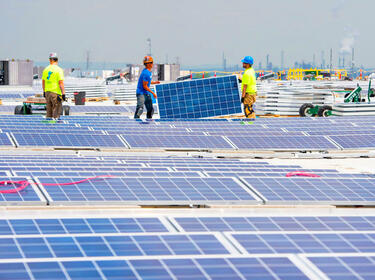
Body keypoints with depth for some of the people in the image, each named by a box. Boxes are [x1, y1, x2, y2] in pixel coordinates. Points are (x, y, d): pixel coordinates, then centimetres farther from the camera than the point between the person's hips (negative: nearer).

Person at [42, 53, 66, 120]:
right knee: (57, 110, -1)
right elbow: (61, 83, -16)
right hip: (56, 93, -6)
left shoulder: (46, 69, 7)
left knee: (49, 109, 15)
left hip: (47, 92, 6)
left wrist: (44, 91, 25)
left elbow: (43, 81, 15)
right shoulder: (58, 70, -11)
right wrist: (63, 94, -14)